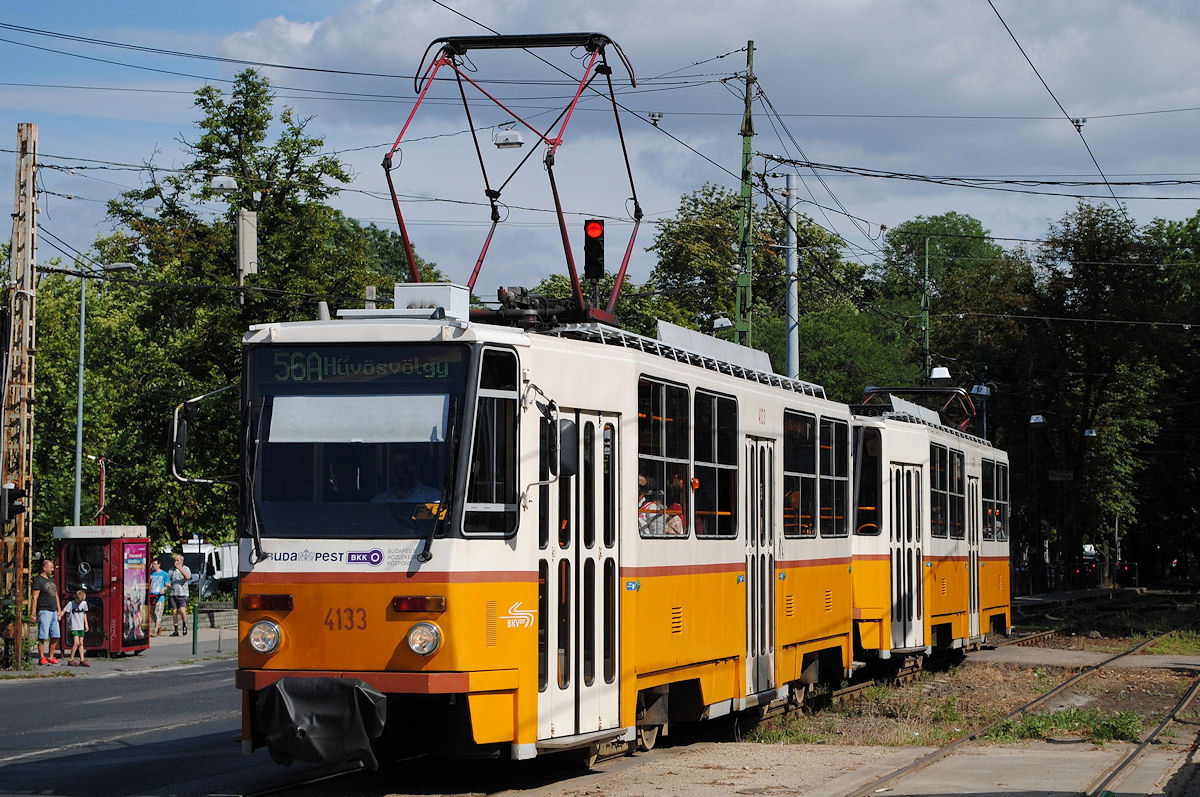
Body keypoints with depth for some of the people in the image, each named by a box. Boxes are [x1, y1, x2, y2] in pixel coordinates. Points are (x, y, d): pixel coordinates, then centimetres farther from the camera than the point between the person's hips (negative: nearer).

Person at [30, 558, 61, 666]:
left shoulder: (52, 580, 19)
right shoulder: (38, 580, -6)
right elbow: (35, 598, -11)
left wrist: (59, 610, 19)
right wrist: (33, 614, -15)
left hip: (53, 612, 8)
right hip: (44, 611, -8)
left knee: (55, 636, 5)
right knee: (43, 636, -7)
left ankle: (50, 656, 13)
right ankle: (42, 658, -4)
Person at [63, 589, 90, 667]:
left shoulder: (84, 603, 6)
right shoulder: (71, 604, -10)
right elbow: (63, 611, -15)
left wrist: (86, 624, 18)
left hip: (81, 627, 6)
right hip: (73, 627, -6)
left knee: (81, 643, 6)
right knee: (76, 642, -14)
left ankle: (82, 660, 7)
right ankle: (71, 660, -6)